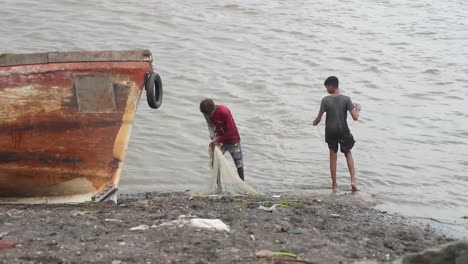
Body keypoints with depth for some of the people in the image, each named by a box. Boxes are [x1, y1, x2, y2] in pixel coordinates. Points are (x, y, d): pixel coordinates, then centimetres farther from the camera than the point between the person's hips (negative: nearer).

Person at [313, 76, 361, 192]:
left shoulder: (325, 100, -12)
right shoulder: (346, 99, -11)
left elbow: (318, 119, -8)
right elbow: (355, 117, -13)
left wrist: (315, 123, 16)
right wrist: (357, 110, 9)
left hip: (330, 131, 0)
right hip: (343, 131, 0)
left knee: (333, 157, 12)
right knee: (348, 153, 20)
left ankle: (334, 185, 15)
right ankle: (353, 180, 5)